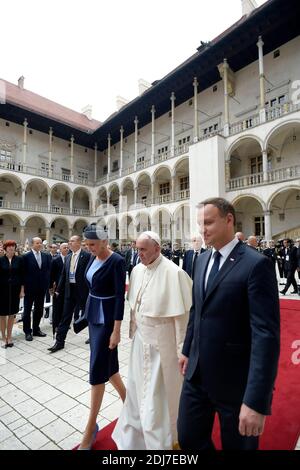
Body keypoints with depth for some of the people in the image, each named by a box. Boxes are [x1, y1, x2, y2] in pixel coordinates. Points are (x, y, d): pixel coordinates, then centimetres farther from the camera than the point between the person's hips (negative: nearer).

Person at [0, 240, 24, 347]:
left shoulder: (19, 260, 0)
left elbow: (22, 275, 2)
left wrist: (22, 290, -1)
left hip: (15, 290, 1)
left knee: (12, 314, 9)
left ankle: (9, 337, 22)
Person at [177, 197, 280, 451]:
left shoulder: (256, 264, -19)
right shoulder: (203, 260, 4)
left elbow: (266, 334, -22)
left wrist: (256, 401, -22)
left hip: (235, 379, -6)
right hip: (197, 373, 6)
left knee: (237, 443, 19)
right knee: (188, 439, 20)